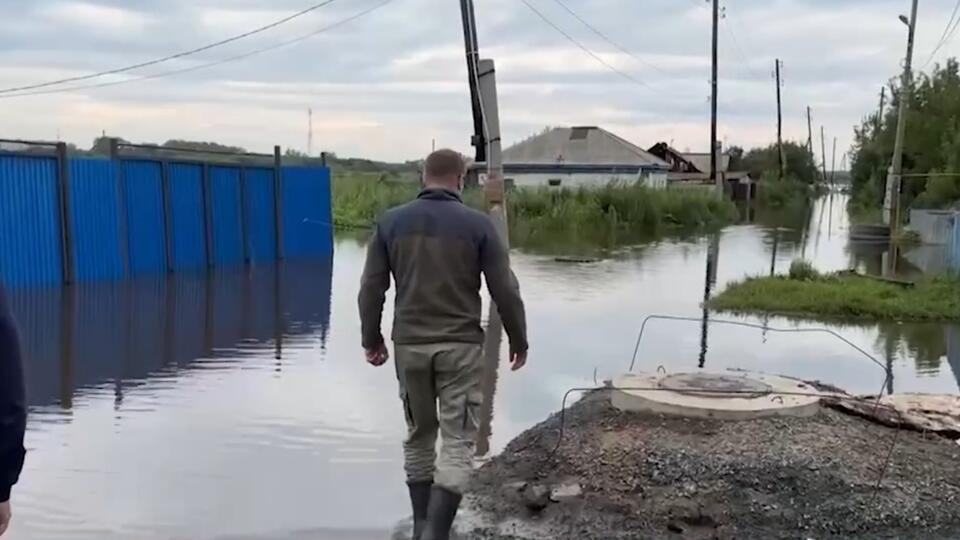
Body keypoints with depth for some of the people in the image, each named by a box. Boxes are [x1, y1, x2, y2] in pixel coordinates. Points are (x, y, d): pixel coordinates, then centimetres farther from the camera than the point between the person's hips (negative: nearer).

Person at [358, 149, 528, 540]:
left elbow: (371, 288, 3)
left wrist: (371, 339, 15)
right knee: (458, 444, 1)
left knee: (419, 437, 19)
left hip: (410, 345, 3)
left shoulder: (391, 222, 1)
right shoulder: (478, 224, -5)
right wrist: (518, 340, 9)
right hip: (461, 347, -3)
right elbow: (505, 291, -4)